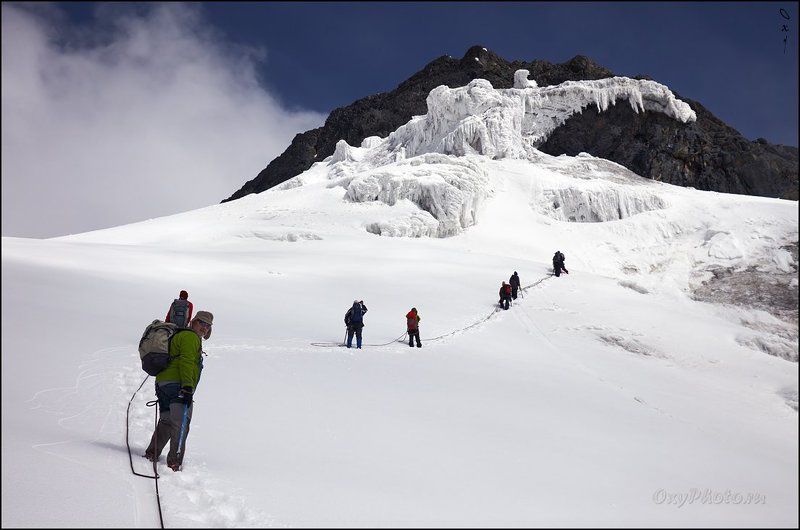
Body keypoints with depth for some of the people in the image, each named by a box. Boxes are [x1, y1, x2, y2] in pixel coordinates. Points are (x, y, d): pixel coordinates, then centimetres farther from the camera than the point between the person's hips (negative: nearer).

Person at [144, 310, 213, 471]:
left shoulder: (178, 335, 30)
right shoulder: (190, 337, -2)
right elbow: (186, 362, -16)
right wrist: (187, 387, -25)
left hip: (161, 382, 10)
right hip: (177, 384, -10)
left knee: (166, 421, 18)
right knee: (181, 424, -12)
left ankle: (151, 454, 18)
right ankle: (174, 462, -16)